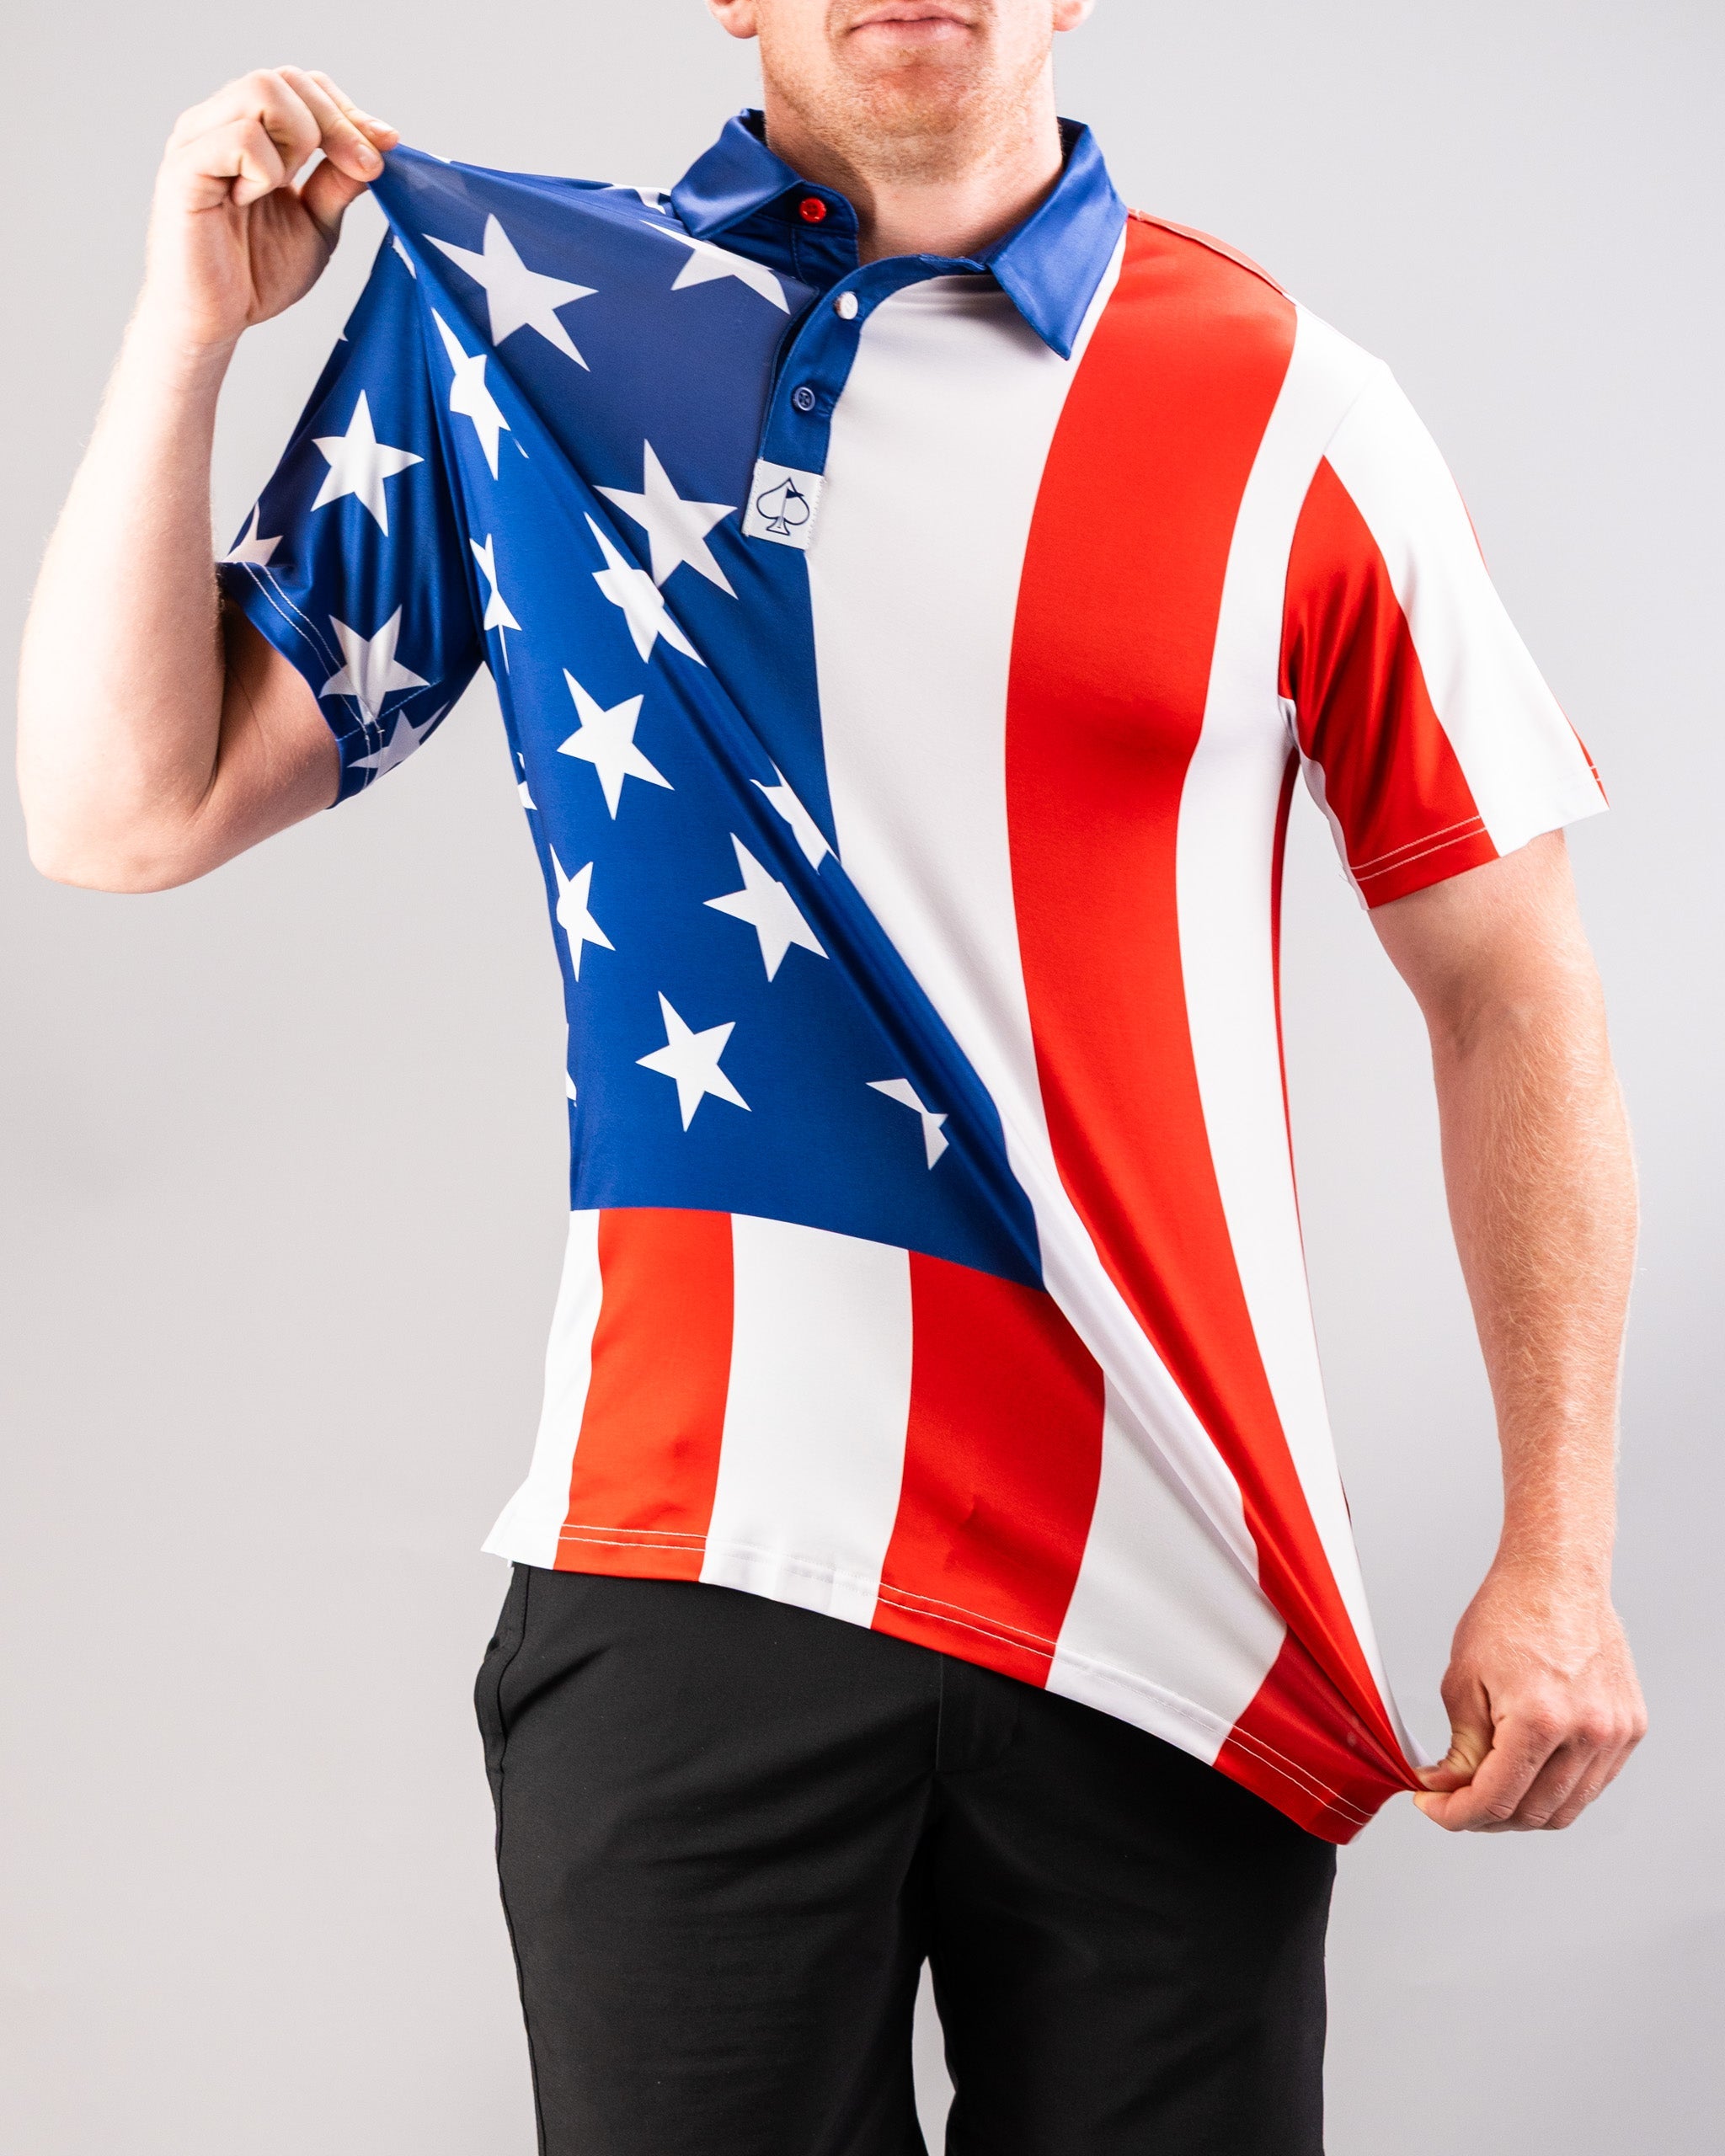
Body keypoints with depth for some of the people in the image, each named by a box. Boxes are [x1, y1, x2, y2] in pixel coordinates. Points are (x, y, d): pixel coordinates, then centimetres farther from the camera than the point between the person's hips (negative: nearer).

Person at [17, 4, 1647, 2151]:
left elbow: (1511, 991, 6)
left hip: (1169, 1603, 0)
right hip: (690, 1568, 0)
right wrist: (189, 330, -4)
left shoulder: (1291, 418, 3)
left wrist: (1557, 1554, 0)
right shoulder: (514, 335, 6)